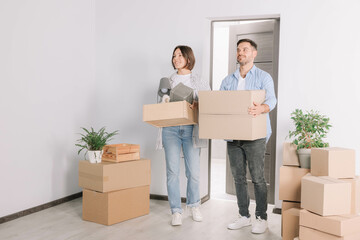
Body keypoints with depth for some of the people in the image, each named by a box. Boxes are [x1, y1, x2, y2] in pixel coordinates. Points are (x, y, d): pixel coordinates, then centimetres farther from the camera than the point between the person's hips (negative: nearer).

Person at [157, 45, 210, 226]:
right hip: (170, 129, 1)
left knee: (193, 171, 0)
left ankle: (194, 205, 25)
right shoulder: (168, 81, 14)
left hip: (191, 129, -1)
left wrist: (198, 106, -17)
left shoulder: (200, 82, 9)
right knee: (172, 171, -3)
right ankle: (176, 211, 7)